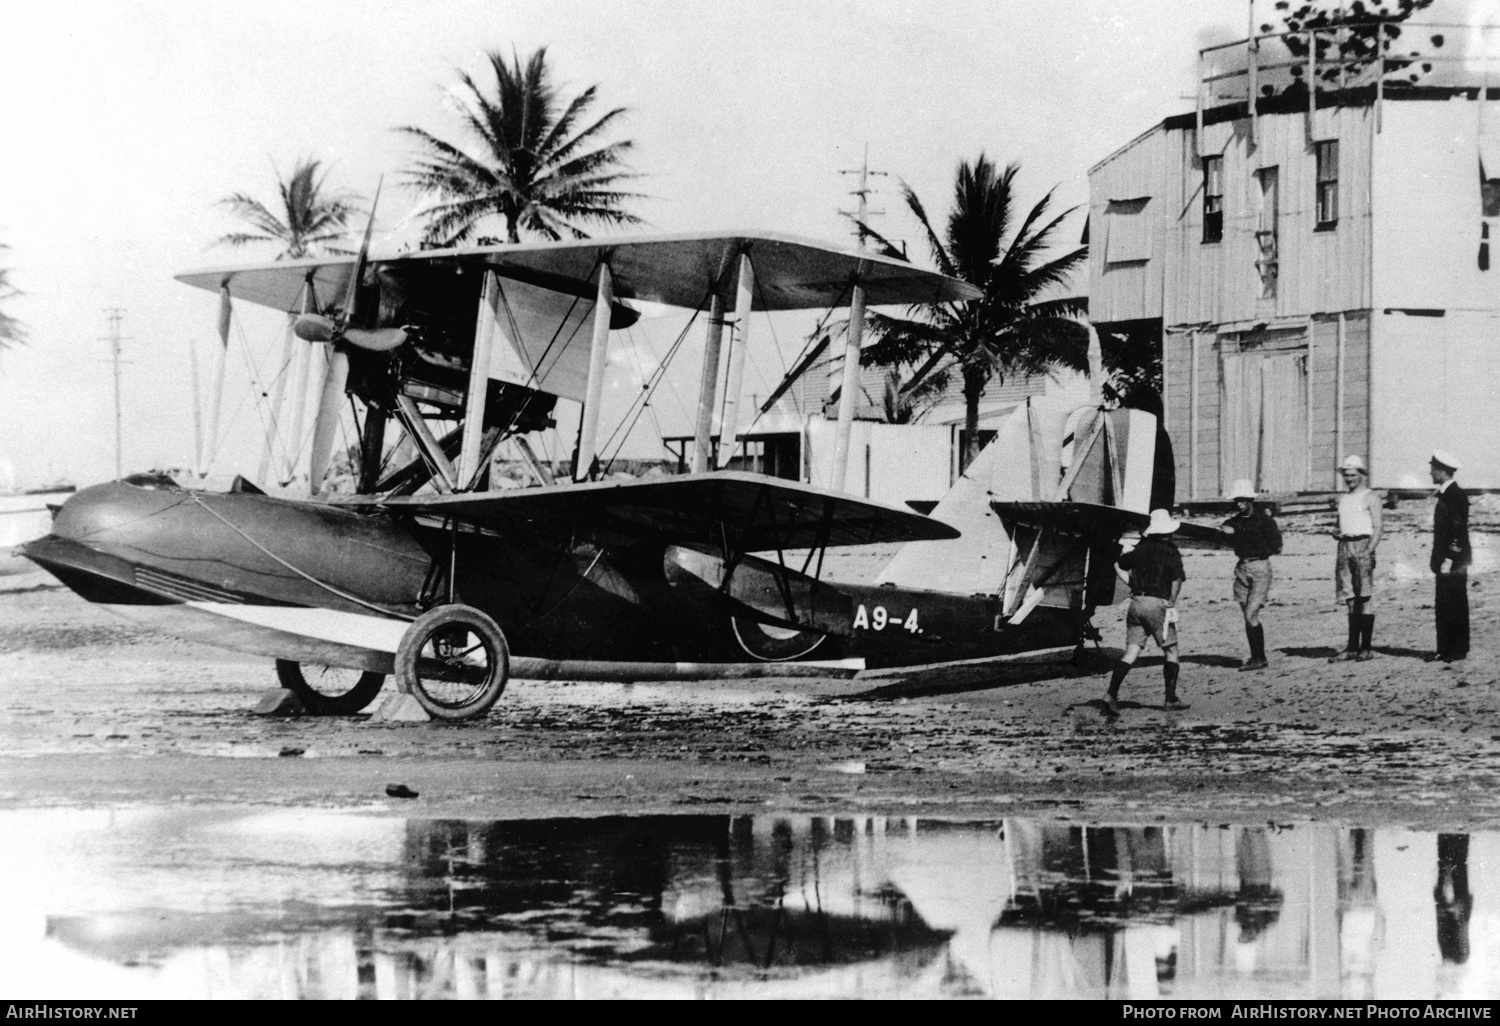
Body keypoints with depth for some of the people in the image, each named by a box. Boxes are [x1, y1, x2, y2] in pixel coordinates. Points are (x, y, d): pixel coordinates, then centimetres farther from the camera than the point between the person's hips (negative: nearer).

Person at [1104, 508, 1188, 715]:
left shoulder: (1141, 549, 10)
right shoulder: (1171, 553, -7)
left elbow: (1118, 565, 22)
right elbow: (1177, 580, -19)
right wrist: (1172, 601, -5)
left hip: (1137, 603, 5)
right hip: (1158, 604, -5)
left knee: (1131, 652, 5)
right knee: (1170, 651, 9)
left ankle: (1111, 694, -8)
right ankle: (1171, 699, 9)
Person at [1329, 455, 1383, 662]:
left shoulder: (1370, 498, 0)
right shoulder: (1343, 498, 19)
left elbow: (1377, 528, -7)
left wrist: (1369, 550, -18)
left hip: (1363, 544, -6)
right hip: (1345, 546, 6)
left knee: (1364, 600, -7)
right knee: (1351, 600, 5)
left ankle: (1366, 647, -7)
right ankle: (1352, 647, 6)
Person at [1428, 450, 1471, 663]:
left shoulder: (1457, 496, -13)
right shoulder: (1444, 495, 16)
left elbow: (1458, 530, -18)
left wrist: (1450, 559, -20)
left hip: (1454, 561, -9)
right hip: (1444, 561, 9)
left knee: (1456, 606, -4)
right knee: (1442, 607, 9)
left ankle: (1459, 650, -1)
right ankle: (1444, 649, 12)